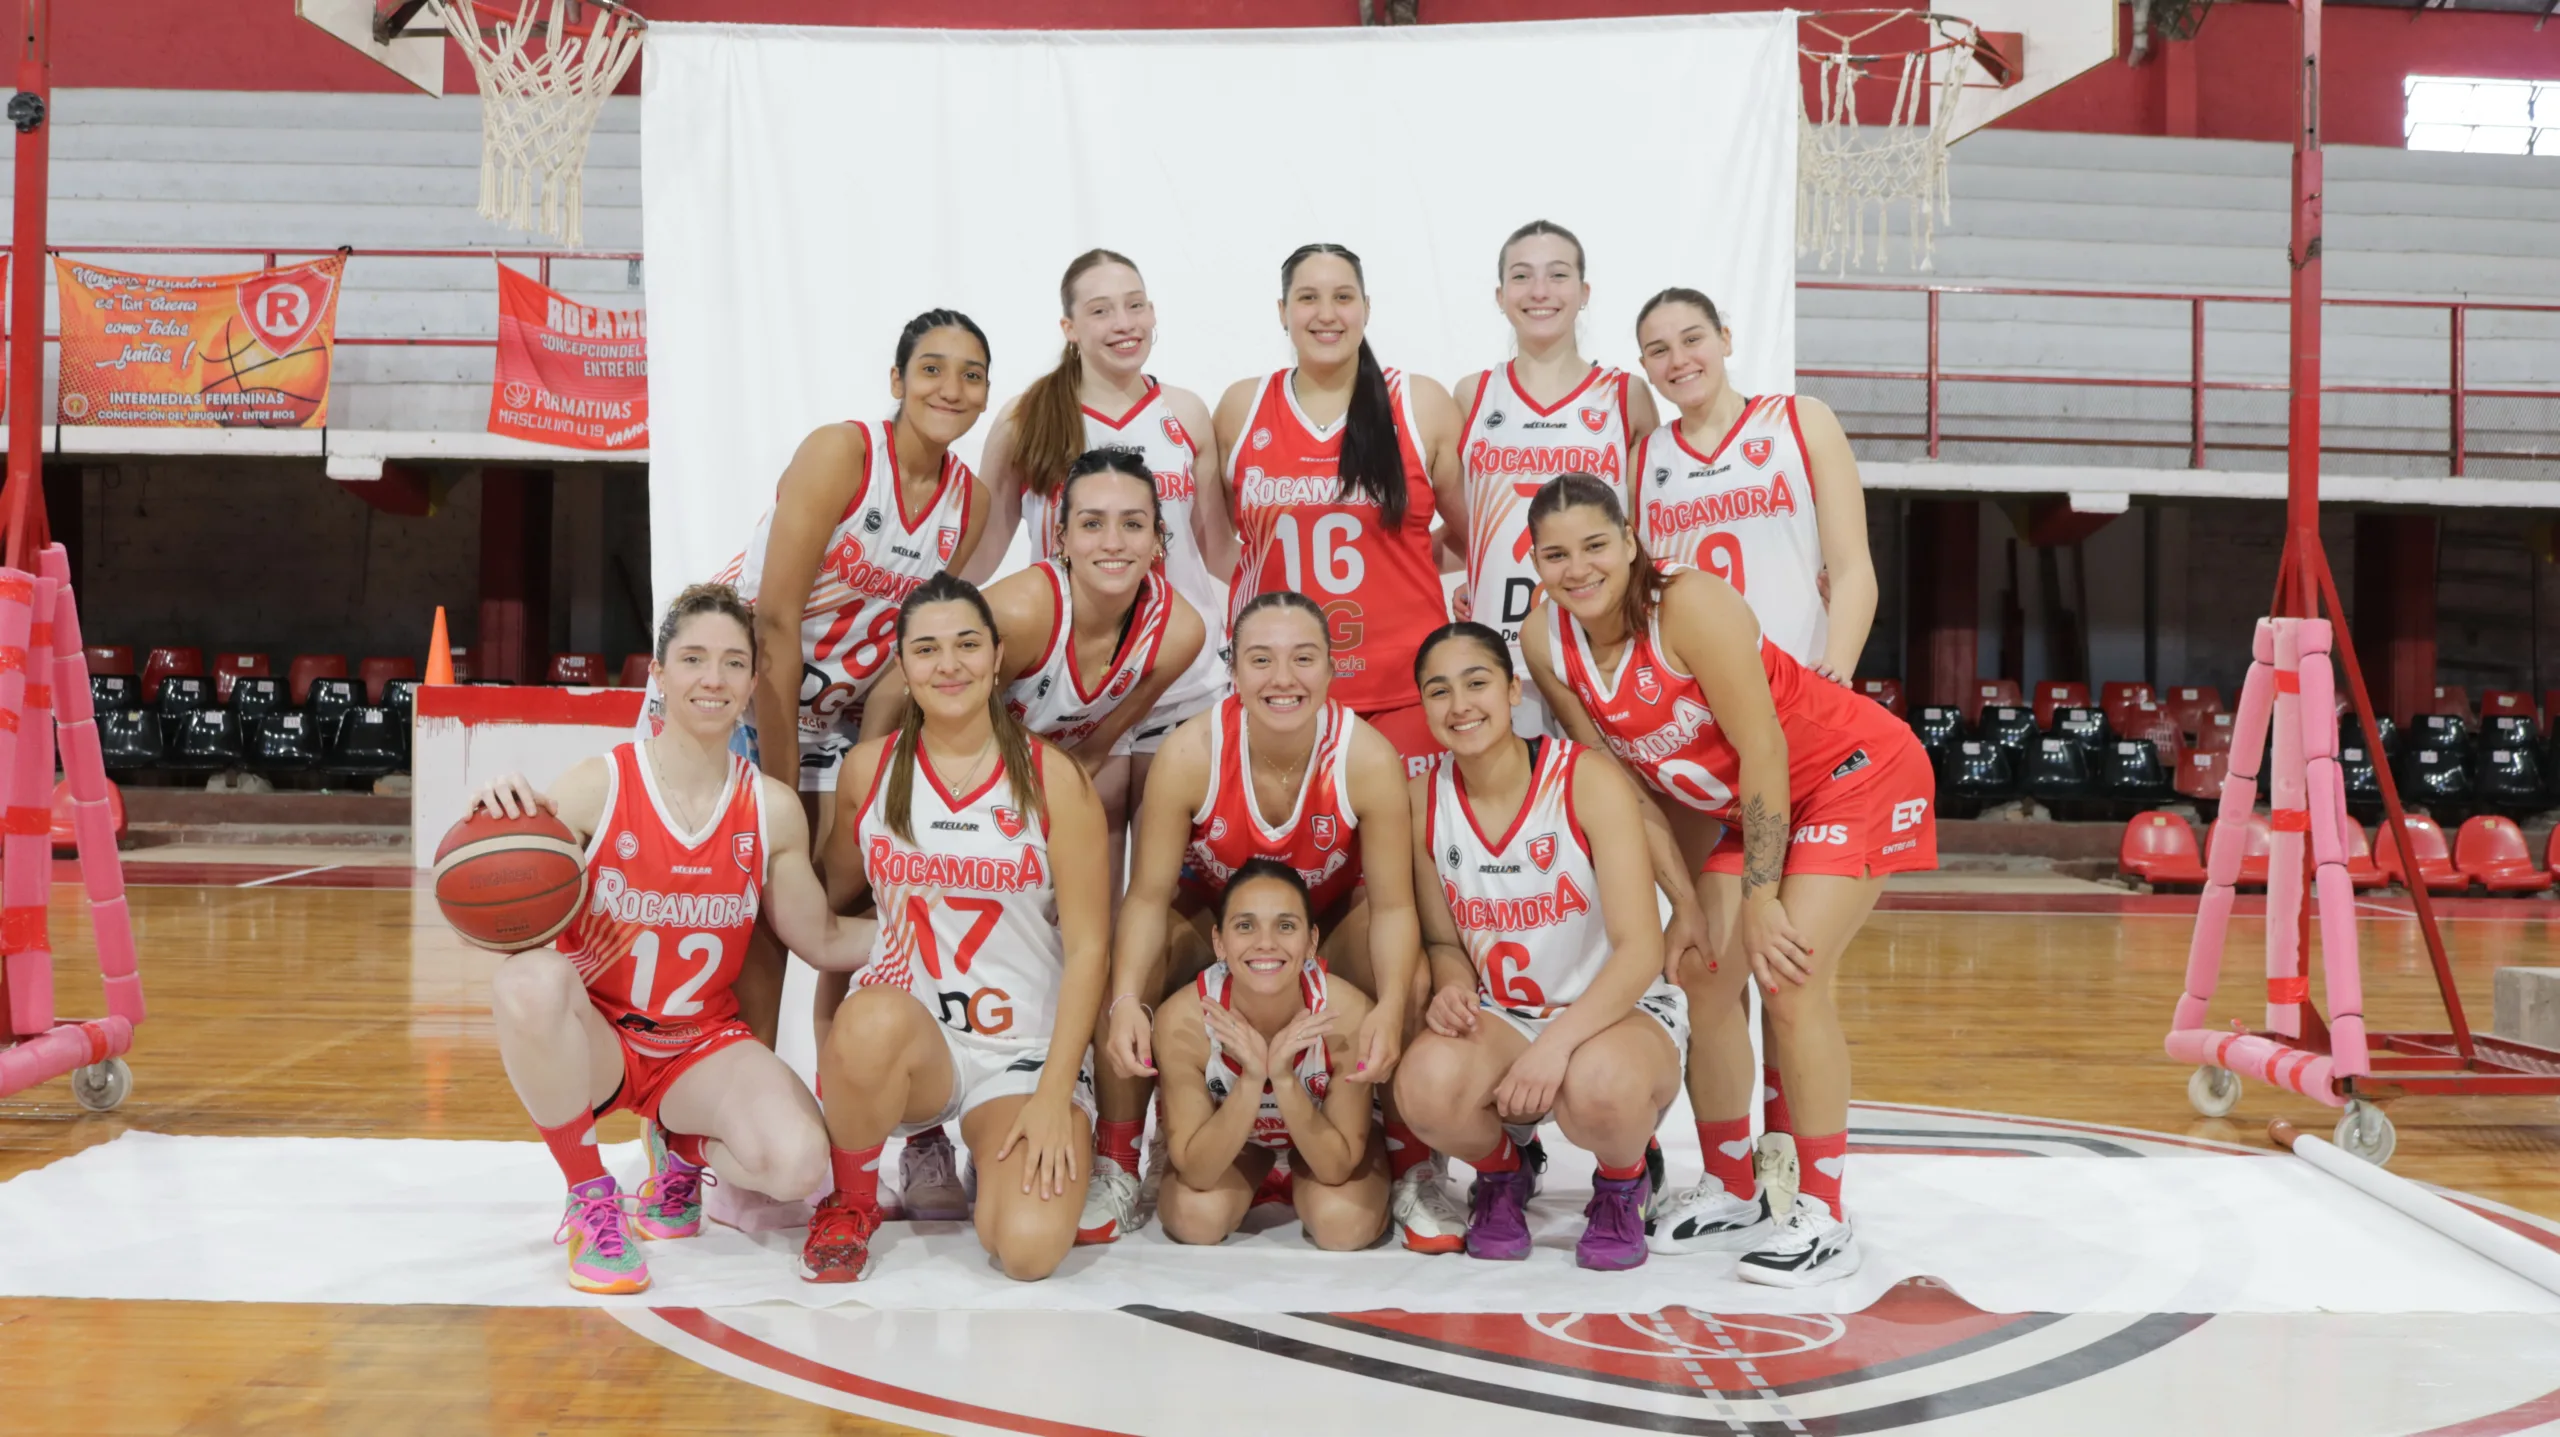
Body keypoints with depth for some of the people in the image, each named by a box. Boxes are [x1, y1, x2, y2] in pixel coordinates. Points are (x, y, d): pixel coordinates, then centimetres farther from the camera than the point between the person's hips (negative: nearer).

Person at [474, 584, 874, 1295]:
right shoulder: (595, 786, -12)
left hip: (705, 1044, 2)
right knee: (530, 980, -37)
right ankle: (591, 1201, -12)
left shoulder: (772, 808, -3)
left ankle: (684, 1153, 12)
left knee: (798, 1162, -27)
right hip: (592, 1042, -2)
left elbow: (822, 939, 8)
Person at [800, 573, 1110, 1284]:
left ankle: (1000, 1152, 15)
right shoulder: (870, 767, 4)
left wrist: (1054, 1094, -11)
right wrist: (832, 1035, 0)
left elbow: (1088, 946, -4)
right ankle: (852, 1199, -6)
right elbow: (831, 900, 14)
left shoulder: (1052, 778, -2)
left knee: (1030, 1247, -24)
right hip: (901, 1038, 1)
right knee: (873, 1019, -38)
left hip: (1026, 1050, 0)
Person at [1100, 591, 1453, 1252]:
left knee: (1413, 982, -29)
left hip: (1333, 913, 0)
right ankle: (1115, 1175, -6)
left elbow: (1392, 906, -26)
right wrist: (1126, 1000, -42)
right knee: (1123, 966, -26)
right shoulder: (1190, 753, -30)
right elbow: (1148, 896, -25)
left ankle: (1413, 1174, -5)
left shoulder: (1367, 758, -31)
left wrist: (1391, 1007, -44)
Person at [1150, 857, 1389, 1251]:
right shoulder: (1182, 1019, -32)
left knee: (1343, 1224, -28)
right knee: (1196, 1218, -27)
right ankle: (1256, 1180, 9)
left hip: (1323, 1149, 0)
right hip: (1222, 1147, 0)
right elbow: (1195, 1172, -28)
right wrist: (1251, 1080, -44)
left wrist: (1284, 1078, -43)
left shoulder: (1347, 1013, -33)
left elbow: (1337, 1167, -27)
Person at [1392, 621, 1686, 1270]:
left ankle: (1624, 1183, 0)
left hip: (1618, 1010, -3)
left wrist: (1556, 1045, -32)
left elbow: (1640, 950, -19)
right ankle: (1499, 1176, 5)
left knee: (1600, 1088, -40)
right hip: (1498, 1019, 3)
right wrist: (1452, 988, -18)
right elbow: (1443, 939, 7)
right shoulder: (1424, 800, -3)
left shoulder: (1590, 782, -16)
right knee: (1427, 1083, -33)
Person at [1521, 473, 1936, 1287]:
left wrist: (1759, 900, -23)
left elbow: (1763, 749, -26)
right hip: (1746, 804, 7)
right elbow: (1616, 779, -1)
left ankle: (1824, 1220, -5)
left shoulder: (1689, 604, -29)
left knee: (1792, 975, -17)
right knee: (1703, 974, 1)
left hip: (1857, 774, -7)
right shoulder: (1548, 647, -10)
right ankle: (1731, 1195, 19)